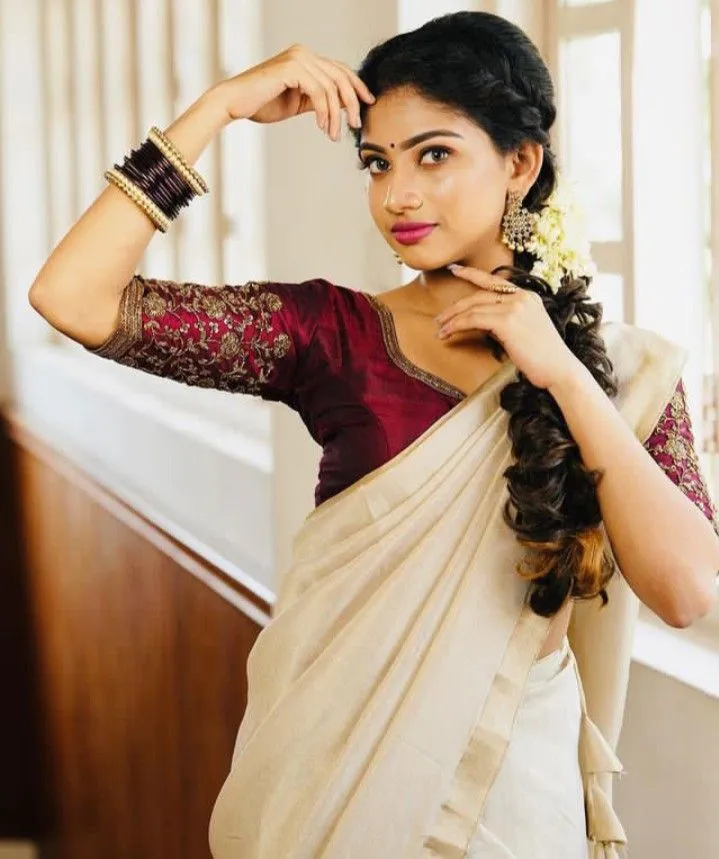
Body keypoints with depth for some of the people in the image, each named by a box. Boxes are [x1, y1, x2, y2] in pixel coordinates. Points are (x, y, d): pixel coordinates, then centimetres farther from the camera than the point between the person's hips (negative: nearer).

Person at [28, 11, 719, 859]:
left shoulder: (619, 368, -3)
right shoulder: (332, 333, -7)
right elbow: (73, 297, -16)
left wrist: (562, 374, -17)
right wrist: (220, 106, -15)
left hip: (507, 784, 0)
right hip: (333, 764, 0)